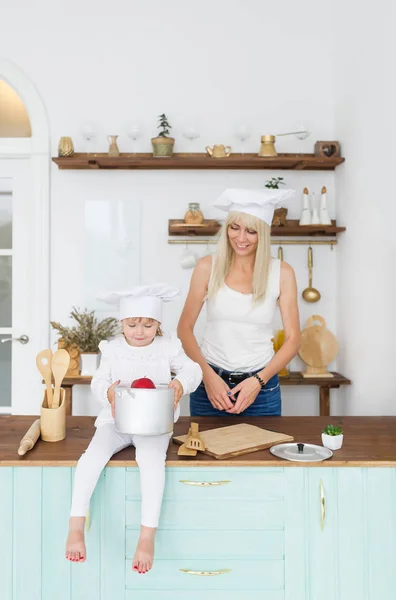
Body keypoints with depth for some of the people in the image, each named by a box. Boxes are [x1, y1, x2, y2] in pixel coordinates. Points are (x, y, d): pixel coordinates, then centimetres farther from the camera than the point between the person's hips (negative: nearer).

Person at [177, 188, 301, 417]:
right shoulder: (208, 267, -5)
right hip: (210, 382, 0)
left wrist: (258, 381, -12)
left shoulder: (282, 273, -5)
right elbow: (185, 328, -1)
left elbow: (293, 339, -3)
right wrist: (208, 376, -11)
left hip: (262, 386, 0)